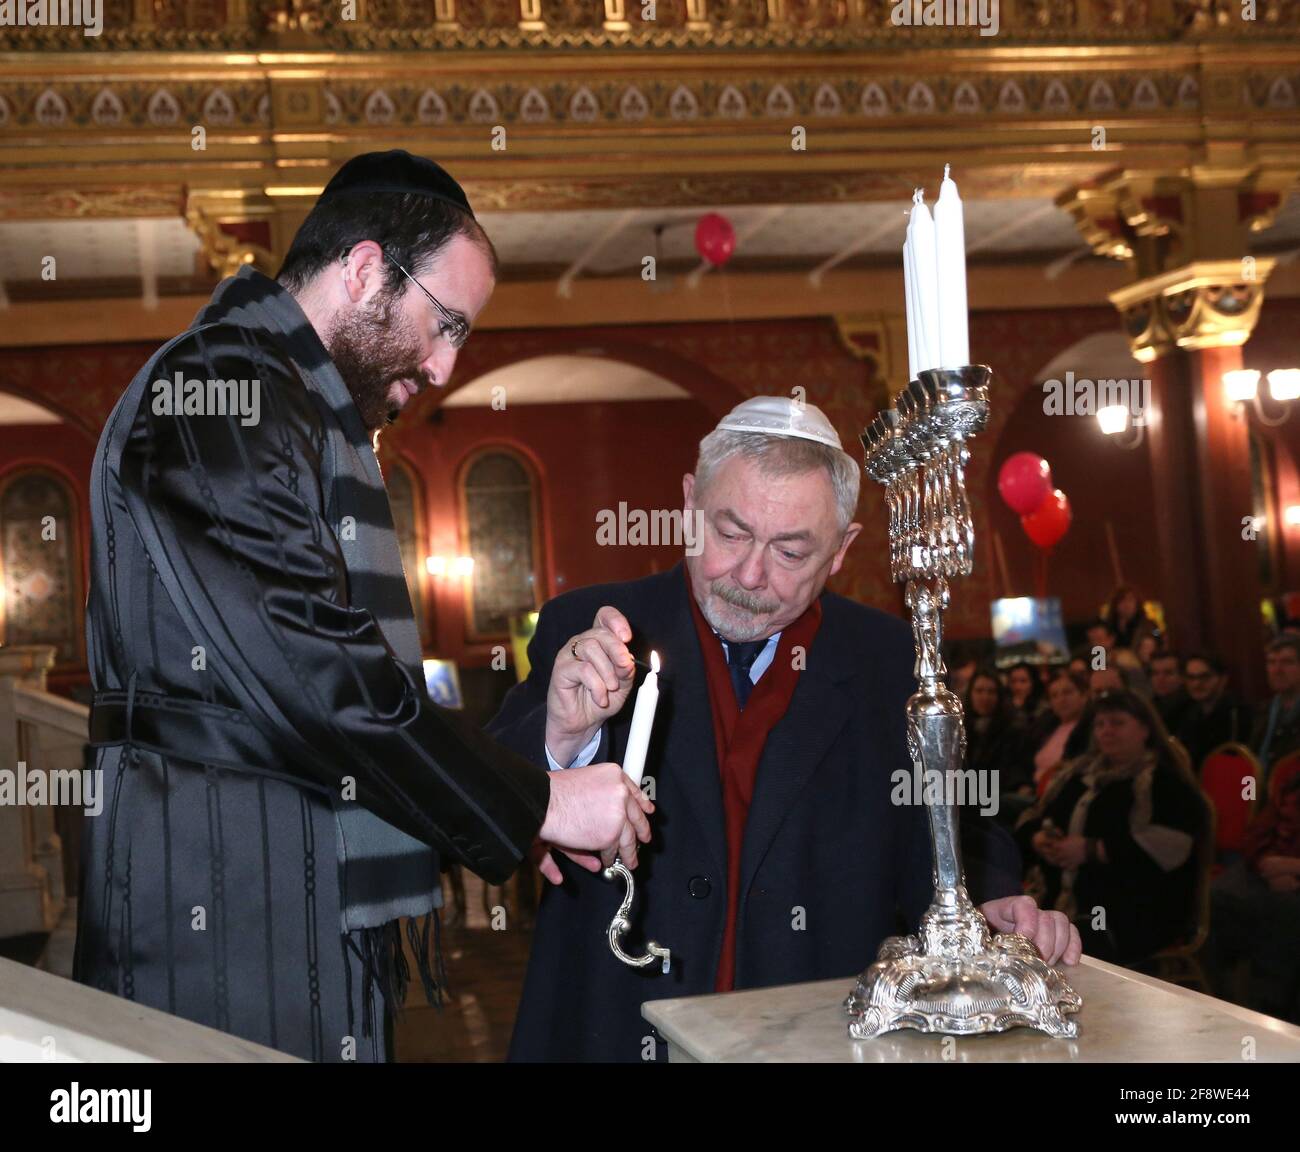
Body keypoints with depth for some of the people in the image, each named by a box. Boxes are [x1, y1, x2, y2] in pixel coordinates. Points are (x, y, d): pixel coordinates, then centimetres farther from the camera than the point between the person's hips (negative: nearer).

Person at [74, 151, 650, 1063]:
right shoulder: (213, 391, -13)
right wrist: (530, 805, -15)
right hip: (226, 926, -9)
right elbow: (303, 668, -22)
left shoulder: (315, 414, 20)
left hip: (325, 916, 10)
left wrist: (500, 815, 11)